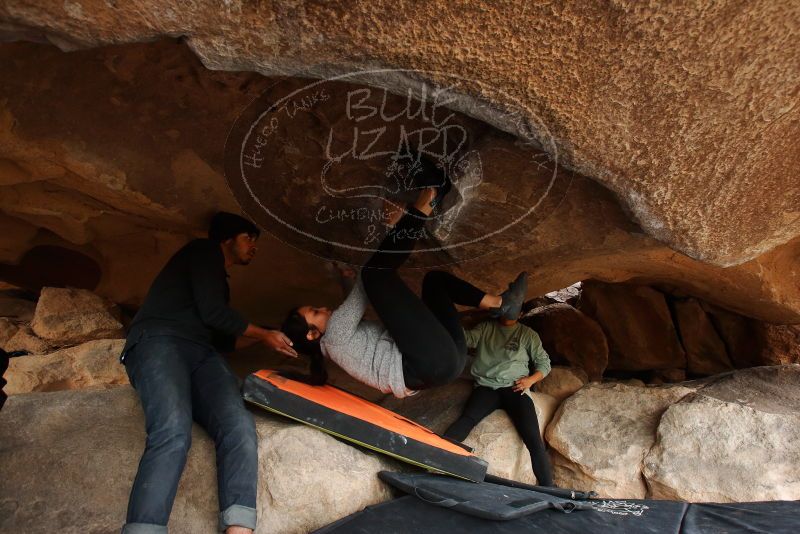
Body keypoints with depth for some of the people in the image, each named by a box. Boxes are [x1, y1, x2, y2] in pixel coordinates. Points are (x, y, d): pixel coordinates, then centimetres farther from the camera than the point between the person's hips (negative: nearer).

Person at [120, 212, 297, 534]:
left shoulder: (219, 280, 36)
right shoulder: (204, 251, 13)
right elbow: (211, 313, 0)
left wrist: (264, 342, 39)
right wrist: (264, 335, 11)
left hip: (202, 354, 6)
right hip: (160, 342, -6)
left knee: (240, 427, -27)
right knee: (173, 433, -36)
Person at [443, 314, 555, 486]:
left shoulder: (528, 334, 19)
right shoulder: (485, 327, 20)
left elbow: (544, 362, 17)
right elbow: (467, 338, 4)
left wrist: (531, 379, -2)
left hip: (514, 389, 0)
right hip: (486, 387, 0)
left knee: (534, 440, -20)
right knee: (466, 420, -30)